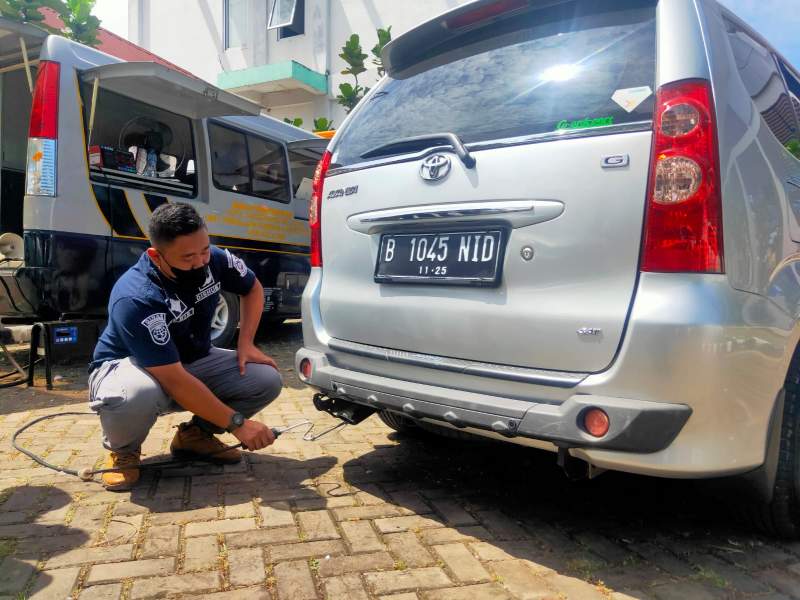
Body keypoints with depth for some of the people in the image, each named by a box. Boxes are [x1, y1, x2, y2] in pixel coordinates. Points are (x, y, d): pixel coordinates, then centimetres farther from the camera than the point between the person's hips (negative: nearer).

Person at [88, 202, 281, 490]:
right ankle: (123, 451, -5)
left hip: (193, 362, 6)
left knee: (267, 379, -15)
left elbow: (253, 288, 5)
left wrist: (245, 344, -8)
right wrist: (237, 423, -33)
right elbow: (175, 382, -36)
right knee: (137, 394, -42)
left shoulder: (214, 260, -18)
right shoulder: (135, 299, -35)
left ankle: (194, 434, 8)